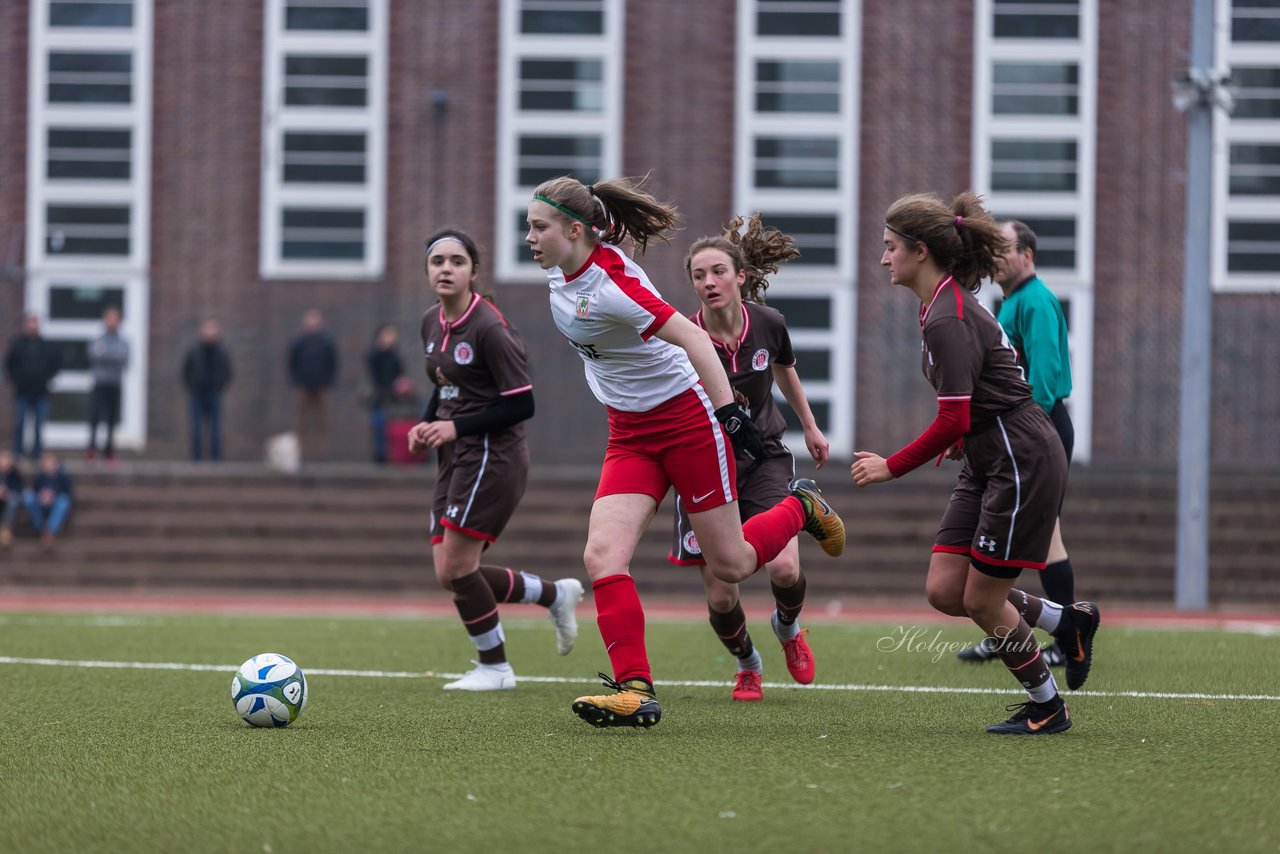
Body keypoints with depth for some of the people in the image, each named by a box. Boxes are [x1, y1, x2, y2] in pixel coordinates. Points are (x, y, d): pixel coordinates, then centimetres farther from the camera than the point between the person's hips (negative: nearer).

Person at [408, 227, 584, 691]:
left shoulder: (489, 328, -15)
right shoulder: (432, 323, 9)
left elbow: (521, 405, -15)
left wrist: (456, 427, -19)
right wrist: (427, 424, 4)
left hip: (493, 456, -8)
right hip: (455, 458, 8)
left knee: (456, 567, -11)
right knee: (449, 575, 4)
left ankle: (494, 667, 7)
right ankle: (556, 594, 25)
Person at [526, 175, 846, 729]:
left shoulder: (608, 288, -27)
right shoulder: (561, 270, -1)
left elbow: (692, 337, -29)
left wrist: (730, 412, -34)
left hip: (687, 419, -8)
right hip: (630, 431, 8)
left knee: (729, 566, 4)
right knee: (602, 556, -12)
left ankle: (801, 508, 33)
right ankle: (636, 691, -14)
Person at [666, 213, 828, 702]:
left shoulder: (768, 324, -9)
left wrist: (810, 425, 25)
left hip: (764, 456, 1)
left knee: (784, 569, -19)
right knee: (720, 596, -3)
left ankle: (788, 626, 17)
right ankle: (747, 665, 29)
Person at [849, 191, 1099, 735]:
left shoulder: (947, 321, -21)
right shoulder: (949, 304, 10)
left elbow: (952, 421, -23)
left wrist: (890, 467, -14)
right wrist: (964, 439, 26)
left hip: (1022, 460, -9)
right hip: (988, 461, 9)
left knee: (982, 601, -2)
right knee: (945, 591, 4)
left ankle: (1048, 707, 15)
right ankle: (1067, 622, 18)